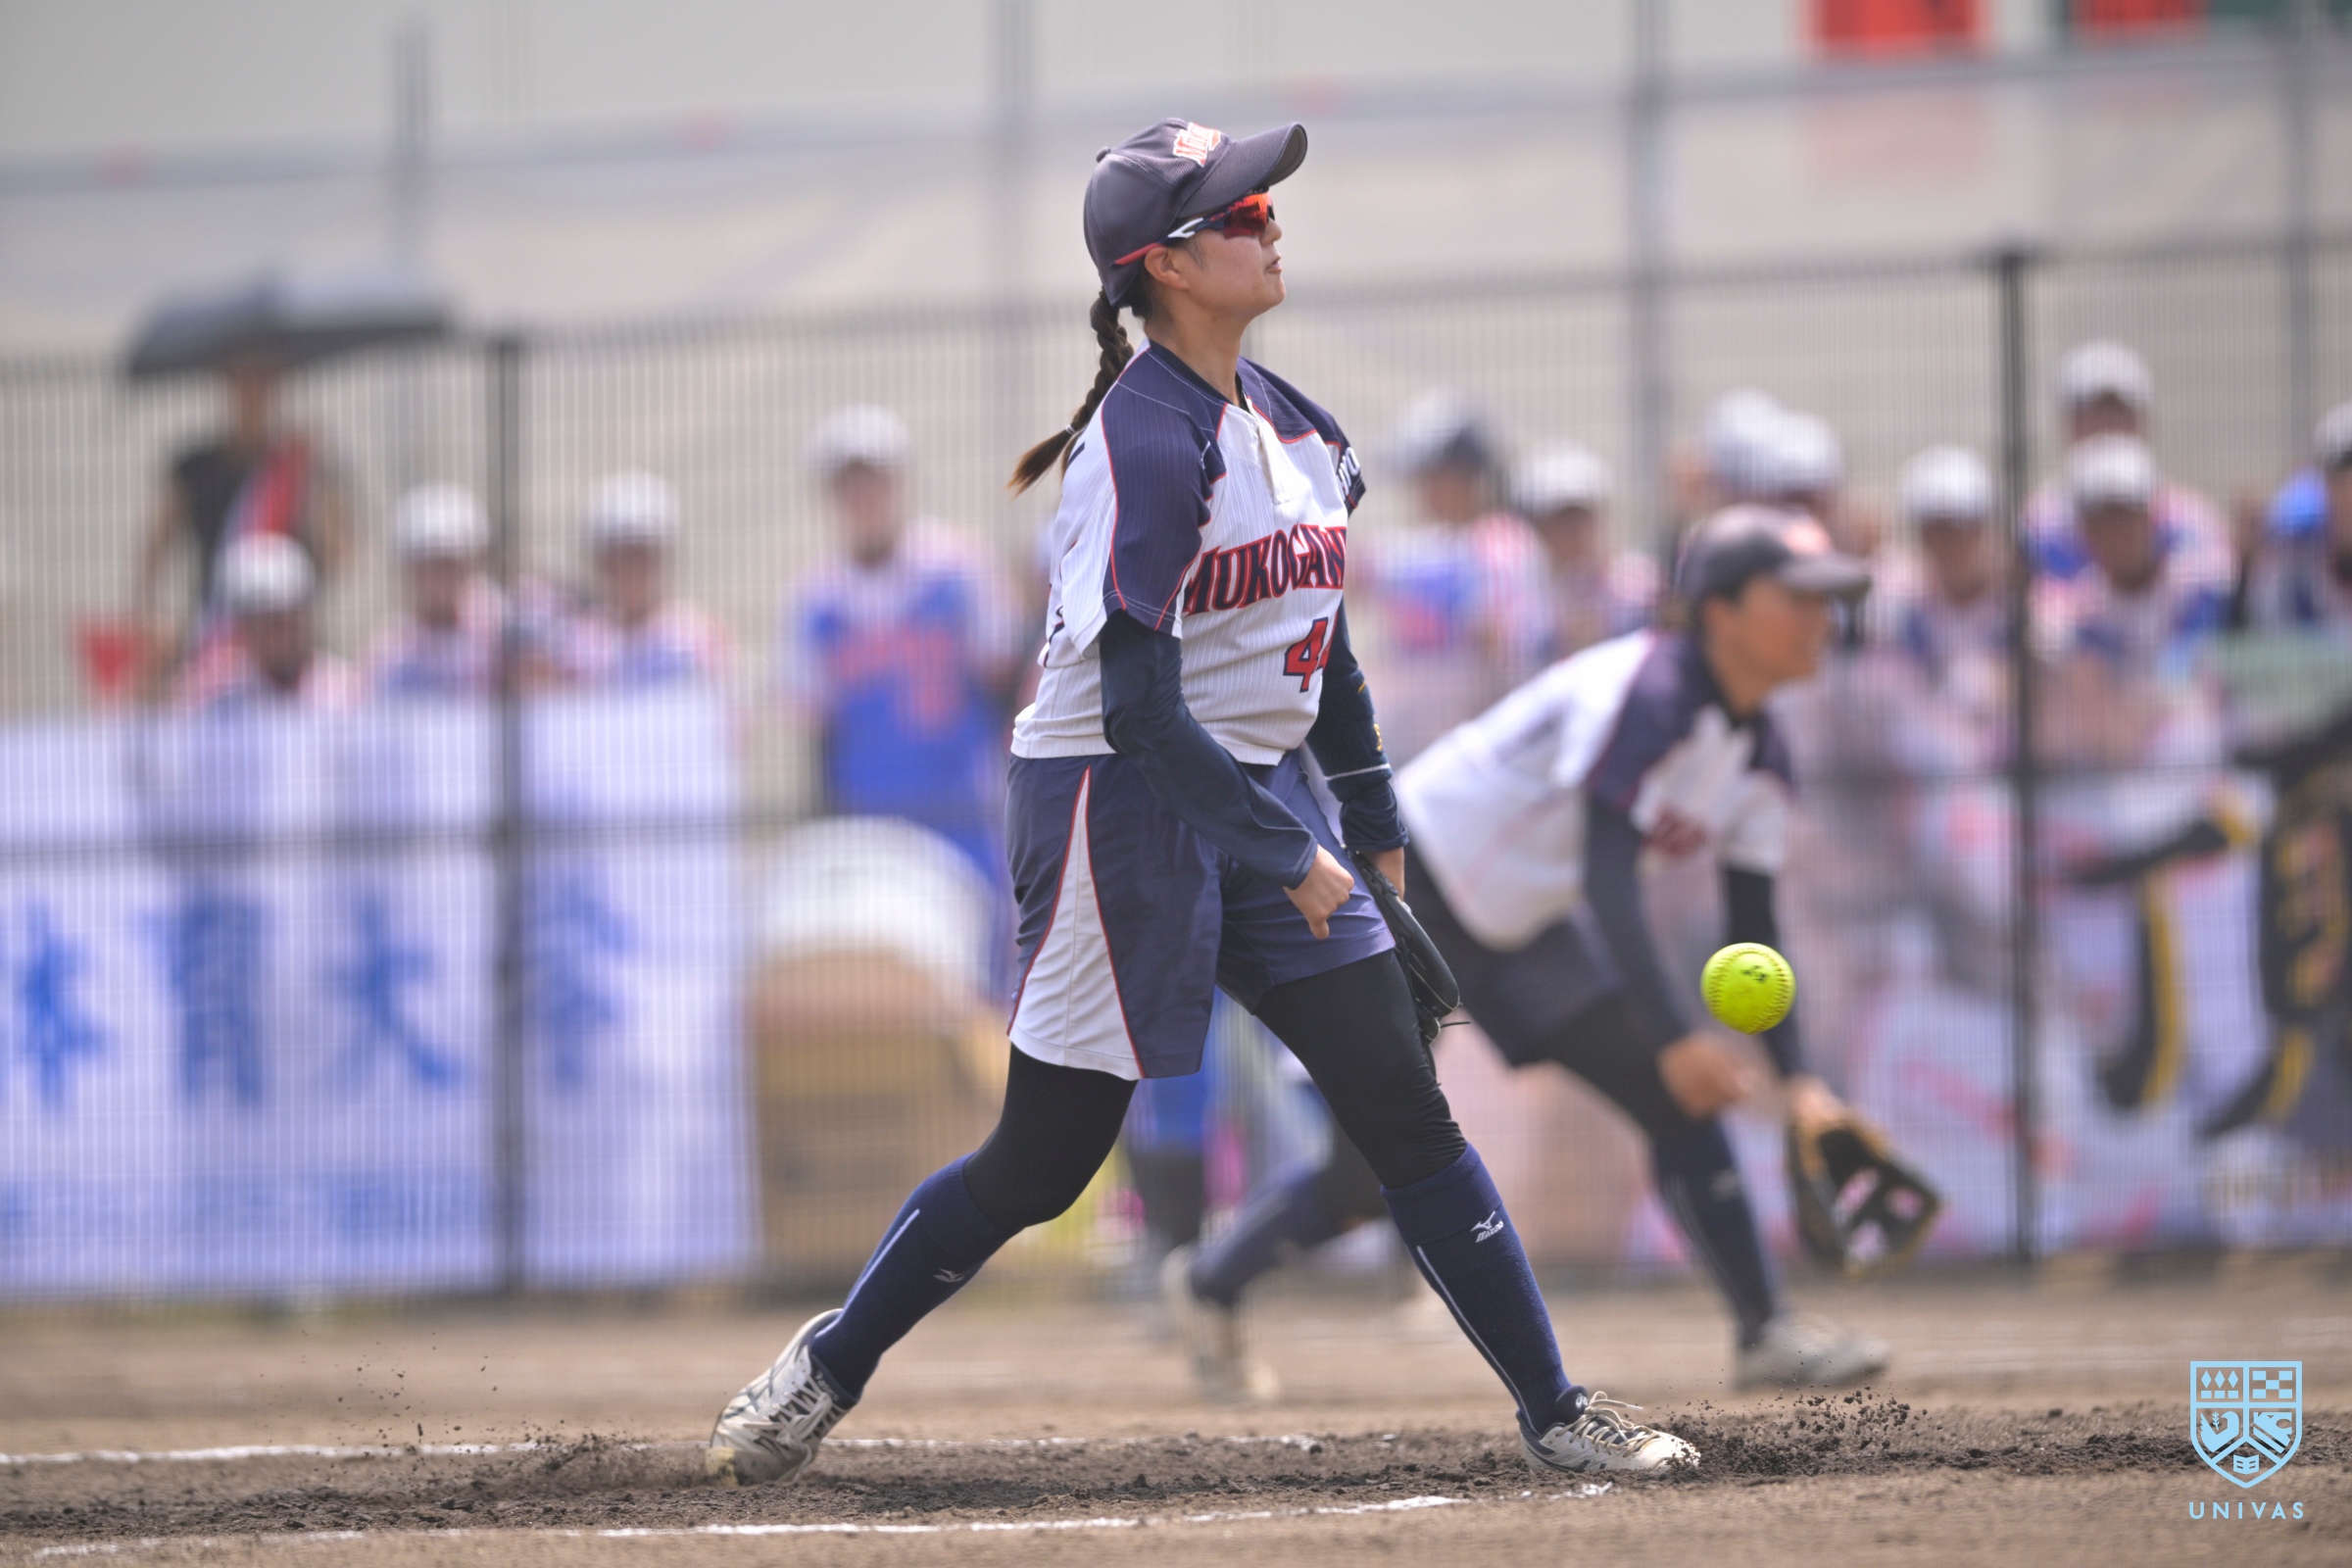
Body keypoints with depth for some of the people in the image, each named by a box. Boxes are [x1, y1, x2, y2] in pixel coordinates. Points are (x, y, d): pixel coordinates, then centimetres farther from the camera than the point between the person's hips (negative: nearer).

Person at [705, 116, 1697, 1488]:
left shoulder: (1294, 423, 9)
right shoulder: (1147, 441, -18)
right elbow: (1136, 704, -22)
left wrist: (1381, 839, 17)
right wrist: (1291, 860, -22)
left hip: (1264, 795, 8)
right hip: (1127, 804, -8)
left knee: (1411, 1113, 1)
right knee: (1045, 1163, -2)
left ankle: (1558, 1412, 4)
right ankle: (822, 1372, 17)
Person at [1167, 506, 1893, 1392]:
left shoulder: (1758, 761, -2)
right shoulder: (1647, 694, -29)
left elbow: (1751, 928, 3)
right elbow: (1609, 878, -36)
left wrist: (1795, 1078, -8)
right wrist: (1672, 1039, -43)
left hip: (1517, 922, 8)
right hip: (1407, 889, -8)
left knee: (1678, 1099, -7)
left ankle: (1766, 1334, -3)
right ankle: (1213, 1285, 16)